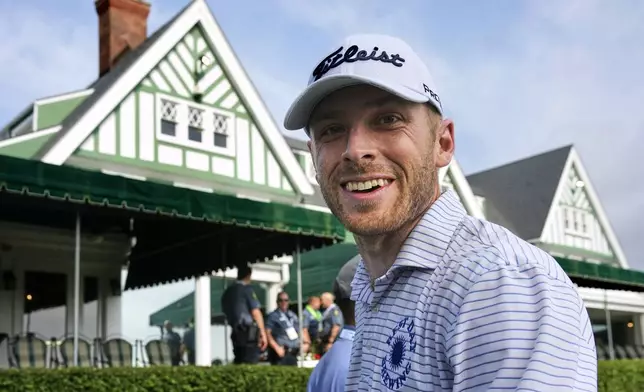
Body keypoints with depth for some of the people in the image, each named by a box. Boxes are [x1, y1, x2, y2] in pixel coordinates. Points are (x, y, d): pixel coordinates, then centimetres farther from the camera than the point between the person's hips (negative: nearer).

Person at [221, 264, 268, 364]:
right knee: (251, 363, -8)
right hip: (249, 332, -7)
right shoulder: (247, 289, -7)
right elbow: (256, 312, -11)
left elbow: (226, 312, 17)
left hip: (235, 332, 7)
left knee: (238, 362, 10)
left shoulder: (228, 291, 14)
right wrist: (263, 333, -9)